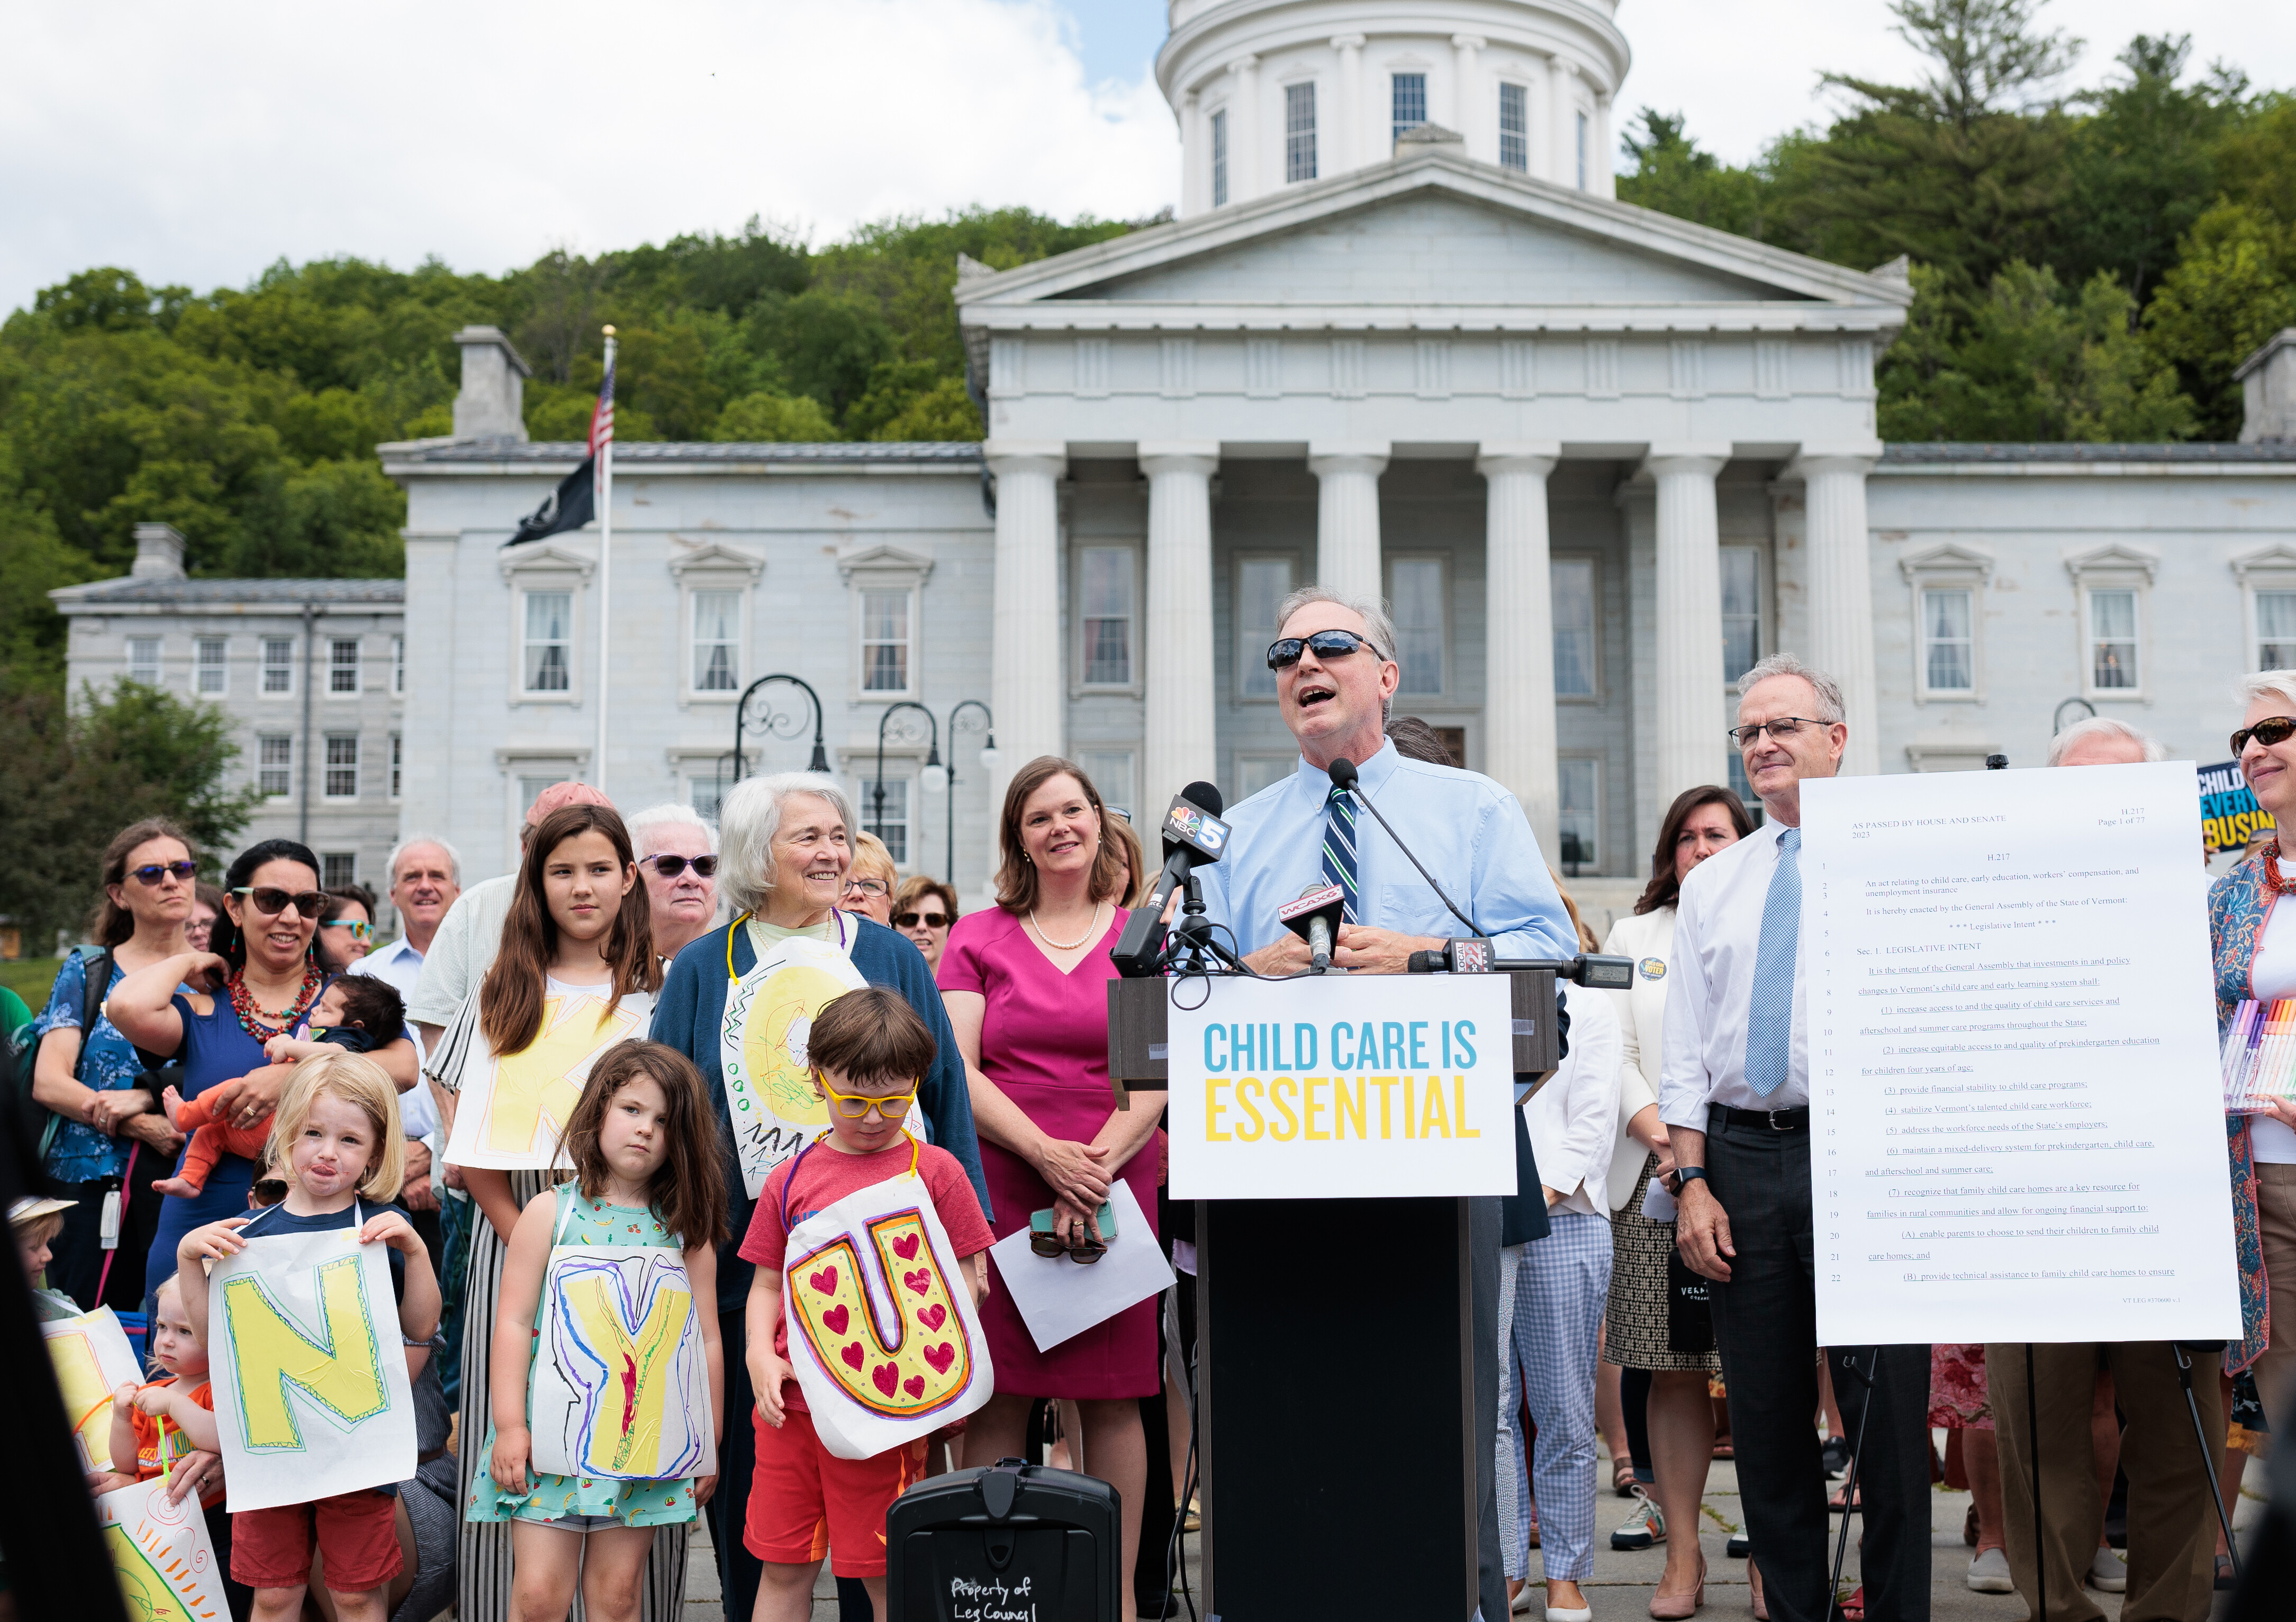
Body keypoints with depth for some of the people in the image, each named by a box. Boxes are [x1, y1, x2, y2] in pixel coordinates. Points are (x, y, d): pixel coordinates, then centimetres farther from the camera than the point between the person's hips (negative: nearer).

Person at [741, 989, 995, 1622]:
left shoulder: (934, 1171, 1)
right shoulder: (790, 1179, 9)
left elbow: (966, 1282, 3)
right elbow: (766, 1284, 15)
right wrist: (761, 1356, -2)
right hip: (790, 1403, 3)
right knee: (783, 1567, 9)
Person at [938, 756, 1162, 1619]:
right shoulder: (978, 938, 10)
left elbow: (1160, 1076, 2)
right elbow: (958, 1071, 0)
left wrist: (1094, 1164, -12)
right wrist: (1047, 1154, -13)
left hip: (1116, 1189, 0)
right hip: (998, 1190, 0)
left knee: (1114, 1398, 2)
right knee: (997, 1399, -1)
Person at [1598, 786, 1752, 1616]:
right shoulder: (1634, 937, 17)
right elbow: (1613, 1051, 8)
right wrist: (1662, 1139, -8)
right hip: (1656, 1178, 2)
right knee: (1671, 1371, 1)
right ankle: (1682, 1554, 7)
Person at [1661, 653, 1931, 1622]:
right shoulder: (1710, 887, 14)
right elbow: (1685, 1051, 11)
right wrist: (1694, 1182, 1)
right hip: (1741, 1154, 4)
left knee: (1887, 1408, -1)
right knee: (1765, 1413, 7)